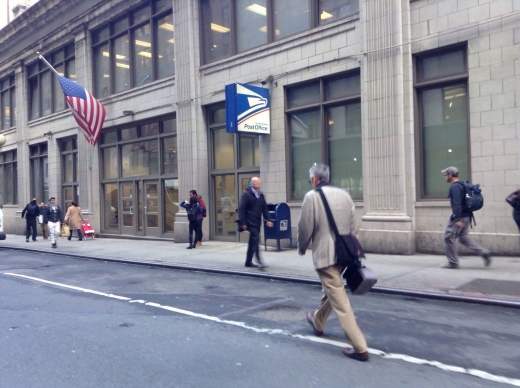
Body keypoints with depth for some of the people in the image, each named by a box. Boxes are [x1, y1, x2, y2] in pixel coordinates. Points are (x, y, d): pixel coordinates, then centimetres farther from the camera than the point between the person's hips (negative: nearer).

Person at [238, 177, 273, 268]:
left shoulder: (261, 195, 13)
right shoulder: (246, 194, -7)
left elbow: (264, 208, 16)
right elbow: (241, 209, -10)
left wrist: (268, 220, 5)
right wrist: (243, 223, -14)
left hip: (257, 222, 7)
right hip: (251, 222, -7)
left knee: (252, 242, 12)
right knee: (256, 240, -15)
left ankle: (248, 261, 20)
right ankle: (259, 261, -15)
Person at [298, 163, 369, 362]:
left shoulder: (312, 196, -11)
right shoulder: (344, 194, 6)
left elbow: (305, 227, -9)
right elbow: (353, 226, 7)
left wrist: (302, 248, 9)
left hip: (324, 253, -7)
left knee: (339, 299, -4)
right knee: (330, 290, 26)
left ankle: (359, 347, -4)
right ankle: (317, 321, 48)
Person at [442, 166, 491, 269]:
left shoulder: (454, 186, -15)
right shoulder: (461, 185, 16)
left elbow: (457, 203, -24)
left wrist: (457, 219, -28)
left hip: (459, 217, -10)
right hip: (467, 216, 10)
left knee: (449, 238, 0)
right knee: (463, 237, 18)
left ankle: (453, 263, 6)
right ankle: (484, 252, 6)